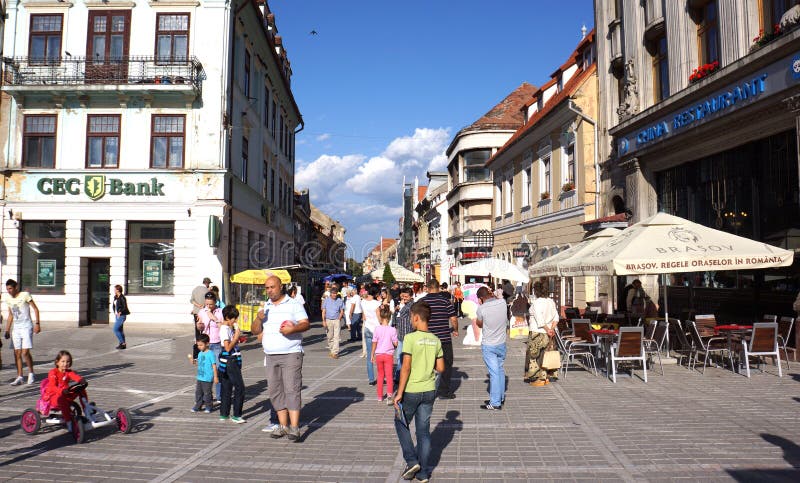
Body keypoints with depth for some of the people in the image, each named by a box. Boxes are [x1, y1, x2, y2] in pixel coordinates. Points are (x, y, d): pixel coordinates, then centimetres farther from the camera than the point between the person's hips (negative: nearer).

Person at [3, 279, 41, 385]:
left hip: (26, 326, -5)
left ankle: (31, 373, 6)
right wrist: (7, 330, 15)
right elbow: (10, 315, 18)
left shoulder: (25, 295, -6)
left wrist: (37, 323, -13)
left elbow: (35, 309, -5)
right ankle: (19, 377, 10)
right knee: (17, 353, 3)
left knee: (25, 352, -12)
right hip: (15, 327, 6)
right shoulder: (8, 299, 10)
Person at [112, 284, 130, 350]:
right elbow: (114, 305, 23)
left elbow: (125, 307, -21)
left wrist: (120, 312, -30)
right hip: (117, 315, 9)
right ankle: (123, 344, 19)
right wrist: (115, 312, 16)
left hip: (121, 316, -9)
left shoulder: (122, 298, -18)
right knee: (120, 330, 12)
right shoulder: (115, 297, 10)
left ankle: (122, 343, -5)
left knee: (115, 329, -11)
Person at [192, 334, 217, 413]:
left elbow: (214, 366, -12)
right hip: (200, 378, 7)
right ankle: (198, 406, 25)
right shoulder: (200, 354, 9)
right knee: (198, 392, 13)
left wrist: (215, 377, -13)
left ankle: (209, 407, 15)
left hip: (208, 379, -7)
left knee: (207, 393, 2)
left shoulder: (210, 354, -13)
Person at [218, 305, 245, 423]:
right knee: (239, 387, -7)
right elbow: (228, 347, -19)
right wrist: (236, 336, -15)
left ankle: (224, 414, 20)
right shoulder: (224, 329, -14)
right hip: (230, 361, -10)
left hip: (233, 361, 10)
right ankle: (236, 415, -2)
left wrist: (238, 338, 9)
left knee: (227, 388, 13)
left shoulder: (230, 328, 14)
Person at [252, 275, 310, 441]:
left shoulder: (293, 305, 2)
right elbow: (255, 330, 15)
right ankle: (283, 425, 15)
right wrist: (259, 318, -5)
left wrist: (293, 329, -23)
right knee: (275, 391, 6)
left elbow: (306, 324, -5)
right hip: (271, 356, 6)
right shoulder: (265, 308, 18)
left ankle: (294, 427, -11)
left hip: (291, 354, -6)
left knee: (292, 389, -11)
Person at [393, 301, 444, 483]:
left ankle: (411, 461, 12)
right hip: (429, 391, 5)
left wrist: (399, 393, -13)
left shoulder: (410, 338, -16)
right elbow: (440, 368, 5)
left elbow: (406, 368, -18)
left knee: (401, 424, 18)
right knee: (424, 430, 12)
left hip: (411, 391, -5)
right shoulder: (436, 340, 1)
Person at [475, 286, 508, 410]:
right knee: (500, 370, 19)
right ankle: (501, 396, 33)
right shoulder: (502, 302, -7)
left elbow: (479, 324, -1)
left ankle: (495, 403, 5)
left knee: (494, 373, -1)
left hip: (488, 345, -5)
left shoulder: (482, 308, -18)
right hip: (501, 343, 5)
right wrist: (492, 296, 9)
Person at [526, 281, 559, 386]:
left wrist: (547, 330, -14)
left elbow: (540, 320, -23)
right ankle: (546, 378, 22)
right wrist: (552, 328, -1)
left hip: (537, 332, -7)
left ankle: (538, 379, 6)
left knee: (535, 355, 3)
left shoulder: (536, 303, -17)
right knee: (545, 355, 17)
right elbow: (556, 317, 5)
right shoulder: (551, 301, 6)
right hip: (548, 334, 8)